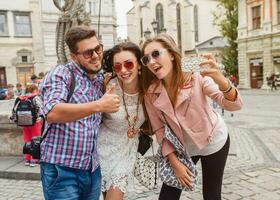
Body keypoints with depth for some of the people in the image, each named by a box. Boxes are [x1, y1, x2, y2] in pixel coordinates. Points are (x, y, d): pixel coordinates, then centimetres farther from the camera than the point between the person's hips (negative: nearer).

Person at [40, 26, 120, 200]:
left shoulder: (102, 80, 10)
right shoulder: (61, 74, -10)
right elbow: (52, 113, -27)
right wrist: (99, 105, -31)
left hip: (93, 170, 7)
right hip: (61, 169, -6)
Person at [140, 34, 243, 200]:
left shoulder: (196, 77, -26)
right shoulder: (150, 93, -18)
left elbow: (234, 105, -33)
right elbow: (159, 129, -8)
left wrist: (221, 80, -52)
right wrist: (174, 162, -11)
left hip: (213, 142, -2)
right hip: (183, 147, 2)